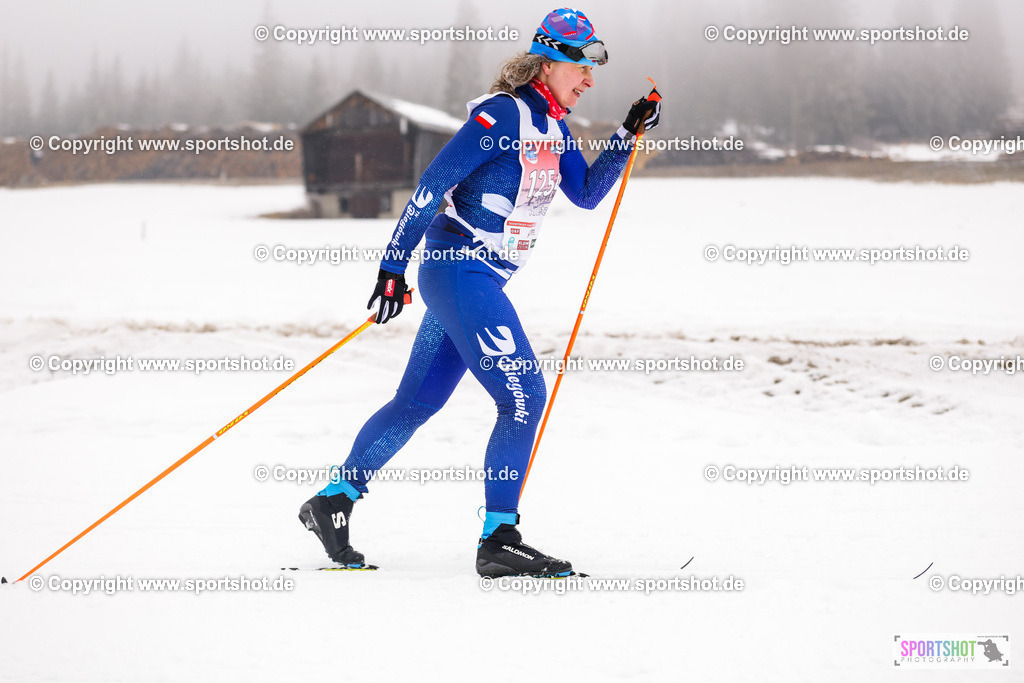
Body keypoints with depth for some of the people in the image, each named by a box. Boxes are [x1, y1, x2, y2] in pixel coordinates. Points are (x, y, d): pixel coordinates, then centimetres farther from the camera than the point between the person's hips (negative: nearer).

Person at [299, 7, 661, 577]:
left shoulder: (552, 126, 12)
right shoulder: (502, 115, -15)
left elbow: (586, 193, 20)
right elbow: (433, 184, -16)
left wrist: (629, 133, 9)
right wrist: (393, 267, -17)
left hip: (483, 281, 9)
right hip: (459, 271, -9)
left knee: (418, 403, 13)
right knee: (524, 396, -13)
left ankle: (334, 501, 22)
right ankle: (499, 540, -9)